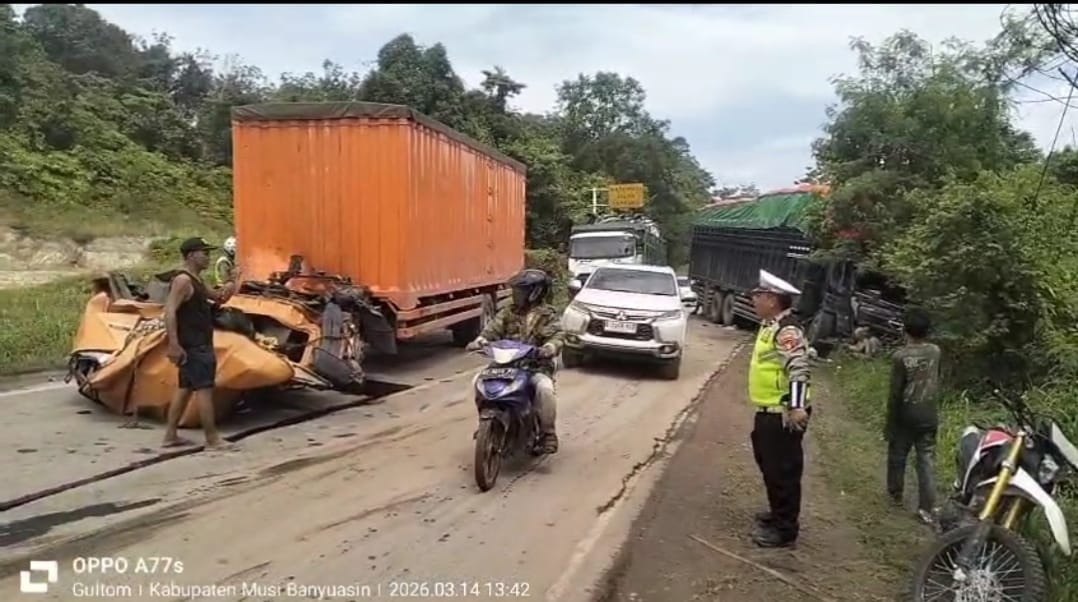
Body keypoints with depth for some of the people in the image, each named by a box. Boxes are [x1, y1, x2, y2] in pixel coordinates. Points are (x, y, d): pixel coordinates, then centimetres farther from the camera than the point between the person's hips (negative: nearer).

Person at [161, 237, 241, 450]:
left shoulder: (194, 280, 16)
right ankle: (212, 438, -4)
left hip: (198, 344, 10)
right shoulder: (183, 280, -15)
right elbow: (170, 312, -23)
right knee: (204, 389, -8)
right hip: (193, 346, -10)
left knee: (185, 388, 13)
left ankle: (170, 435, 19)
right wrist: (173, 344, -29)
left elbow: (215, 298, 26)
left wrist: (227, 287, 3)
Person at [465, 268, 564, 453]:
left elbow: (557, 335, -15)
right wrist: (480, 341, -19)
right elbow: (494, 328, 2)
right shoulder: (509, 312, 11)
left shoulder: (547, 314, -2)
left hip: (536, 365, -5)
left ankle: (548, 432, -13)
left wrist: (550, 347, -38)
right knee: (478, 381, -11)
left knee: (544, 388, -34)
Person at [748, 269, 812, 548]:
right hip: (768, 412, 11)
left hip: (783, 415, -10)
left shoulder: (787, 330, -20)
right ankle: (778, 513, 37)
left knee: (783, 471, -1)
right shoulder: (771, 325, 12)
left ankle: (785, 529, 9)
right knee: (769, 466, 22)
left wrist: (797, 407, -32)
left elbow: (799, 370, -27)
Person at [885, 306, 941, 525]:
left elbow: (895, 393, -14)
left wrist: (889, 423, -5)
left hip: (906, 415, -4)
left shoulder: (900, 356, -18)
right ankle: (927, 507, 4)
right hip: (929, 415, 4)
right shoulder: (935, 351, -3)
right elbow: (936, 380, 11)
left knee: (897, 456, 16)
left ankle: (896, 494, 31)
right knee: (926, 461, 6)